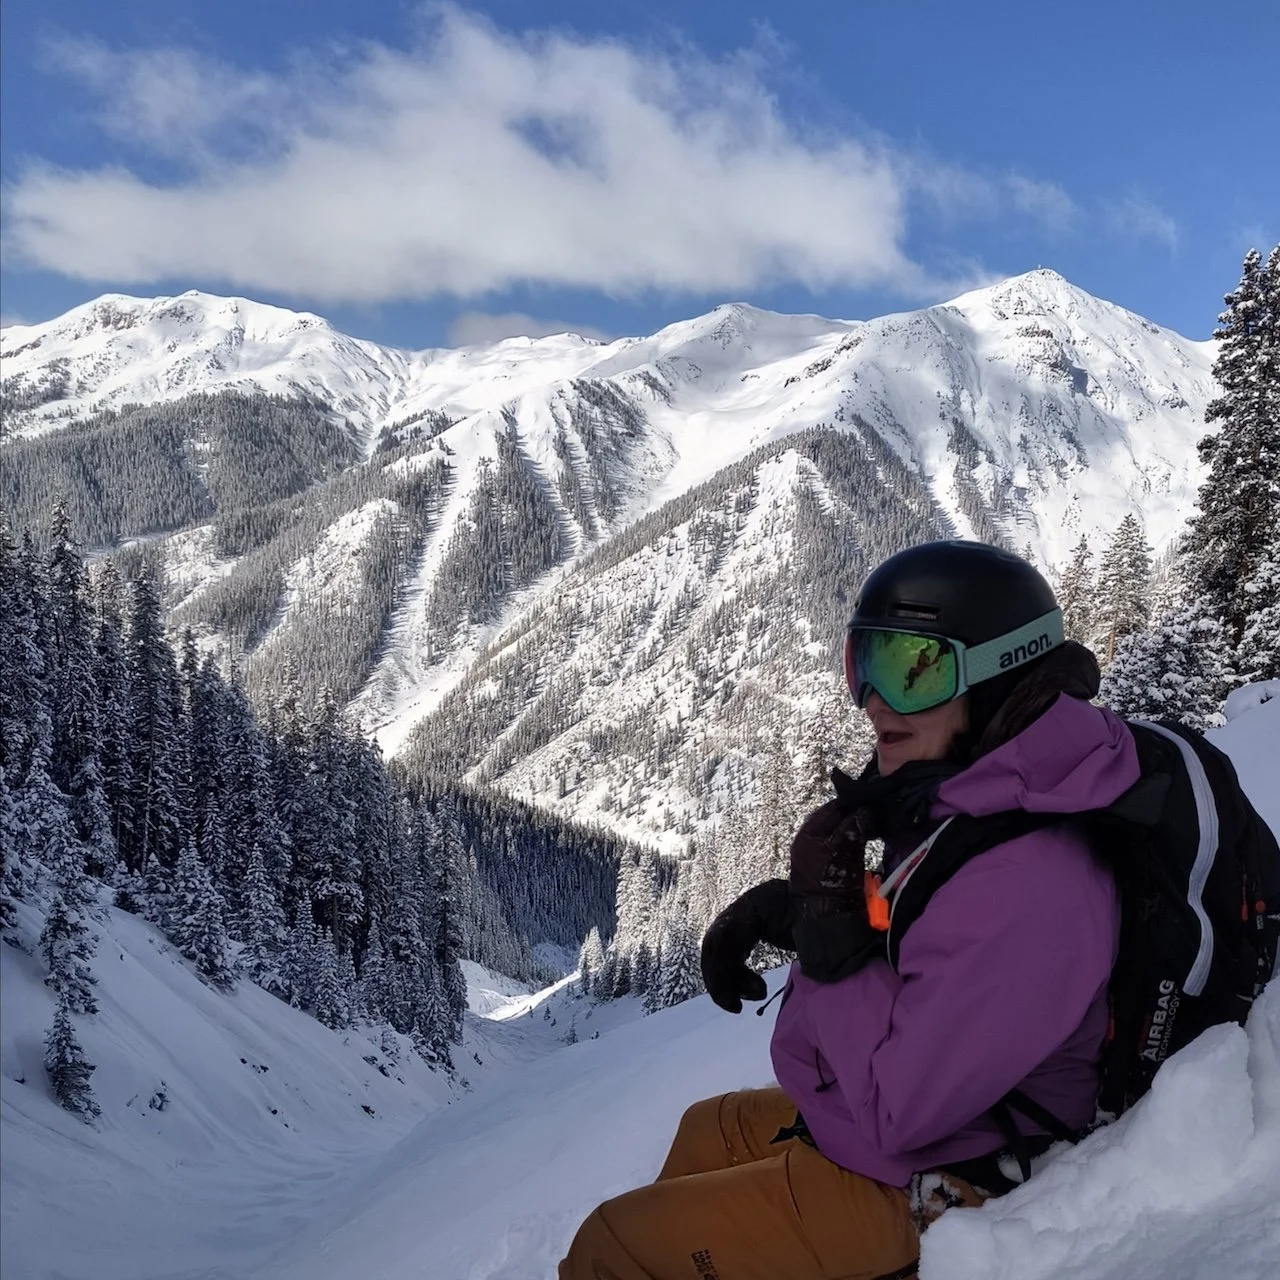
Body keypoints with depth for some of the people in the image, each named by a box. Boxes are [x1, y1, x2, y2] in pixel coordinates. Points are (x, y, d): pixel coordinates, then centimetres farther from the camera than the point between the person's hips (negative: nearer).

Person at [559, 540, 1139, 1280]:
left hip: (921, 1187, -9)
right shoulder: (974, 801, -5)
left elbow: (901, 1104, -31)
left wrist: (827, 937, -26)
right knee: (709, 1133, 32)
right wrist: (778, 908, -3)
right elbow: (901, 928, 13)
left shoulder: (1028, 884, -34)